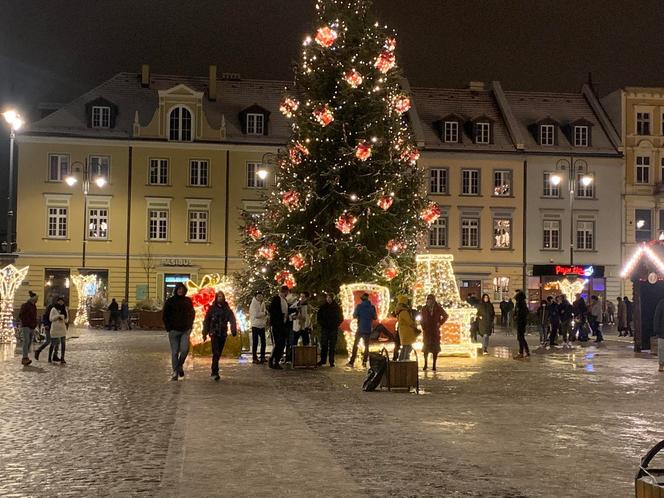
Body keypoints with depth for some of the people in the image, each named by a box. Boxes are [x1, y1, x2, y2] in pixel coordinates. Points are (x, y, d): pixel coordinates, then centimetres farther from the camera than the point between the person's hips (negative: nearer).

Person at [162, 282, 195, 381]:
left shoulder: (188, 301, 8)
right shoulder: (170, 301, 0)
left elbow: (192, 313, 18)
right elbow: (164, 315, 4)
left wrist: (190, 325, 8)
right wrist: (168, 328, -4)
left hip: (185, 330, 1)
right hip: (174, 330, -1)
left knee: (185, 350, -12)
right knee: (174, 352, 1)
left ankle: (180, 365, 15)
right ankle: (175, 372, 8)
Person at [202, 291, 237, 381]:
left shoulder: (227, 309, 6)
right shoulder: (212, 309, 1)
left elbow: (232, 320, -4)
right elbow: (206, 321, 4)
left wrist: (234, 330, -19)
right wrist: (205, 333, 1)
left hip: (223, 334, 3)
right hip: (214, 333, -3)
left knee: (218, 353, 9)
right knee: (216, 353, -13)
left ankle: (214, 371, 23)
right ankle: (215, 372, -17)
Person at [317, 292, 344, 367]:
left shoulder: (337, 307, 5)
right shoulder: (323, 307, 8)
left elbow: (341, 319, 8)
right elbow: (318, 317, 12)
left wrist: (336, 325, -4)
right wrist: (322, 324, -2)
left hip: (334, 329, -1)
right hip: (325, 329, 1)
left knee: (332, 346, 0)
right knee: (324, 345, -2)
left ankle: (331, 361, 4)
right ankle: (322, 360, 4)